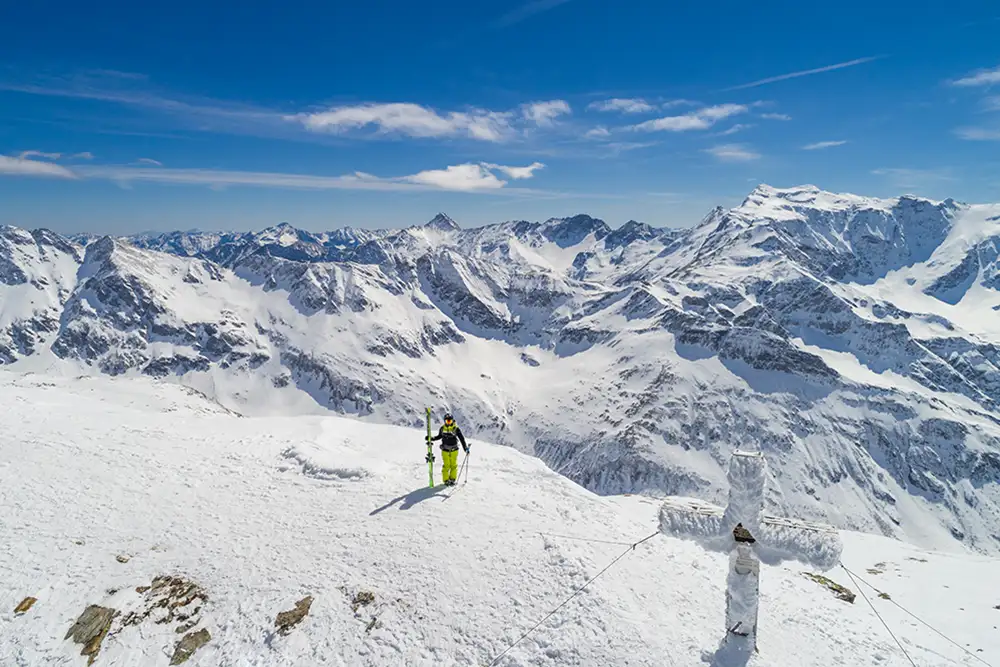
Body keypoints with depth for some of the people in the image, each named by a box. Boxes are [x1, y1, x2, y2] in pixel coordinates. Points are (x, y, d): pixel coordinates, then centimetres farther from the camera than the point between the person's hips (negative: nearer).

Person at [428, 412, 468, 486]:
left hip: (454, 450, -1)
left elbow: (462, 438, -6)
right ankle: (446, 480, 12)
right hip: (445, 450, 1)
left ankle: (452, 479, 19)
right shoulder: (442, 428, -3)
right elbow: (439, 436, 15)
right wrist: (431, 438, 4)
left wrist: (466, 448, -10)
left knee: (453, 465, 5)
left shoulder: (456, 429, -10)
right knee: (446, 465, -1)